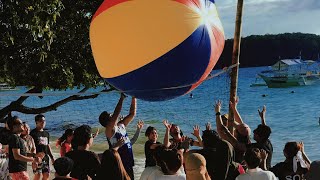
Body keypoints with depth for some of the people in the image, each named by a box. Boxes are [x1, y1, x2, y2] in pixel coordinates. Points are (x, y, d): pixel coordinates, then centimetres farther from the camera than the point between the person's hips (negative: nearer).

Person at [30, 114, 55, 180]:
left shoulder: (46, 133, 17)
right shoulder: (33, 133, -4)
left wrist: (52, 157, 17)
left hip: (46, 157, 7)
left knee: (46, 175, 7)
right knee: (38, 175, -8)